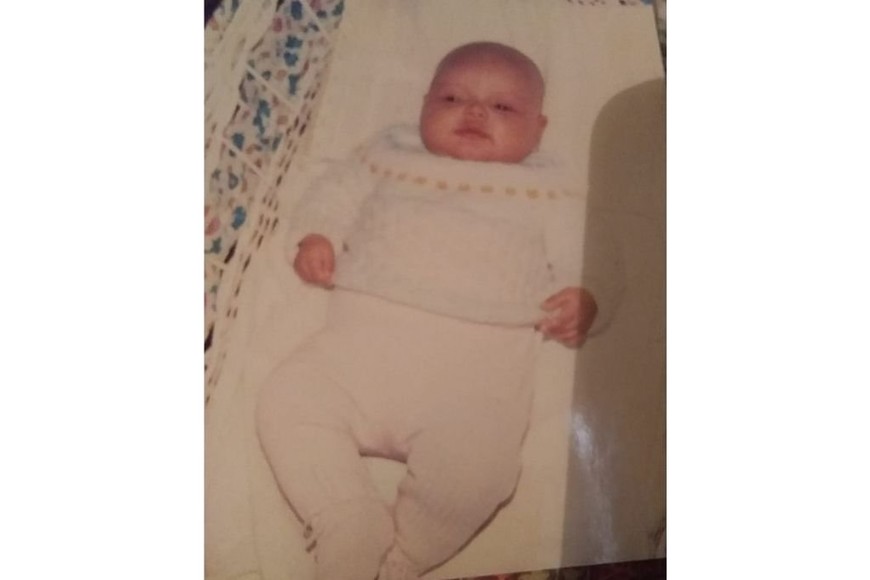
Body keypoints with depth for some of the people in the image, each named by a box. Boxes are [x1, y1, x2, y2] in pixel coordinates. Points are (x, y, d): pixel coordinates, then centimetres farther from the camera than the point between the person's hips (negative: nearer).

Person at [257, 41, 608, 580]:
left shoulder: (546, 188, 19)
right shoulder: (390, 156, 24)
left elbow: (581, 257, 14)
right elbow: (334, 193, 28)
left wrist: (583, 299, -7)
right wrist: (314, 236, 7)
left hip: (476, 362, -2)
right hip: (363, 337, 3)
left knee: (477, 465, -27)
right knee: (288, 398, -15)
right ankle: (352, 532, -7)